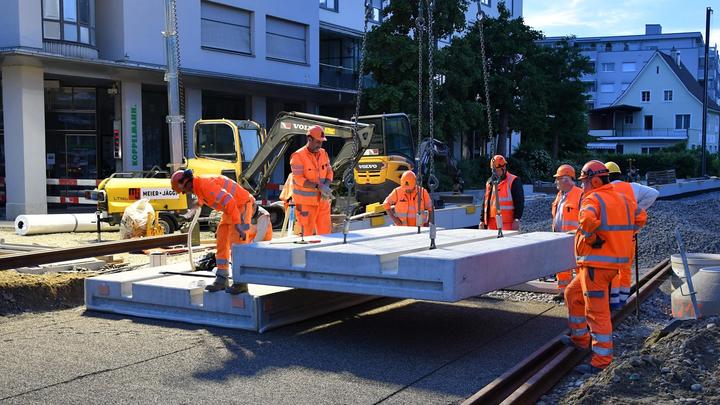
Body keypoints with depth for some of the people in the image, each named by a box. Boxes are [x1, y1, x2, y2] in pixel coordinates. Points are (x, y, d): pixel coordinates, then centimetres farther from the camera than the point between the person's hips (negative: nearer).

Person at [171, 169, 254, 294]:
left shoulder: (205, 184, -26)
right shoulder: (198, 186, 6)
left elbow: (228, 201, -34)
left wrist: (237, 225, -37)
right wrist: (199, 204, 53)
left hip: (241, 206, -10)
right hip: (232, 208, 10)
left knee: (237, 244, -11)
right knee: (222, 243, 6)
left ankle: (241, 283, -6)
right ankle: (222, 280, 10)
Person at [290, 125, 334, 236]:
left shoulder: (323, 153, 7)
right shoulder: (298, 156, -12)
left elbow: (329, 172, 9)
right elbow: (299, 179, -18)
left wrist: (326, 186, -11)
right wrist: (319, 186, -26)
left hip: (322, 199, 5)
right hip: (306, 201, -5)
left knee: (325, 231, 6)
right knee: (307, 233, 0)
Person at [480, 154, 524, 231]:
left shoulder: (513, 181, -2)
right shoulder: (490, 182, 18)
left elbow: (519, 202, -6)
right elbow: (485, 203, 22)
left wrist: (517, 219, -13)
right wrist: (482, 220, 17)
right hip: (491, 223, 6)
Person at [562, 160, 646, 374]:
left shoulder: (592, 199, -14)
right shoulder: (621, 199, 14)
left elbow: (588, 220, -35)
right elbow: (640, 217, 25)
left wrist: (590, 238, -17)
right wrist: (620, 236, 21)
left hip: (596, 263, -10)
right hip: (615, 259, 10)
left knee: (597, 311, -5)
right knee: (573, 294, 24)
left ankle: (602, 359, 0)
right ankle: (580, 338, 33)